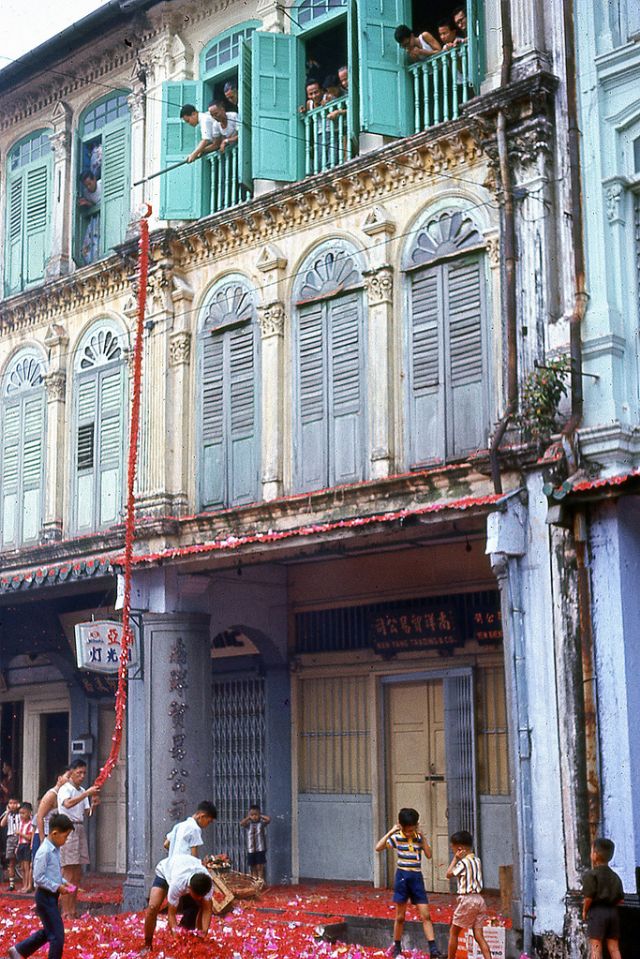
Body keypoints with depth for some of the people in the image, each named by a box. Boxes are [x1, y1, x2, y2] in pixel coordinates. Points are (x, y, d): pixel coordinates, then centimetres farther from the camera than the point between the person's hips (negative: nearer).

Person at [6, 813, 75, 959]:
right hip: (45, 896, -10)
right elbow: (38, 878, -22)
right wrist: (57, 887, -19)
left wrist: (63, 882, 6)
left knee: (48, 932, 21)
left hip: (52, 896, 10)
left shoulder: (55, 850, 8)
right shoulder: (44, 852, -20)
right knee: (57, 935, -5)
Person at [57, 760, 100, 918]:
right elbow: (68, 804, -27)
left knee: (77, 873, 9)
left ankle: (72, 910, 14)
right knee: (68, 873, -9)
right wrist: (86, 793, -31)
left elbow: (86, 813, 14)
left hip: (80, 829, 8)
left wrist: (93, 805, -5)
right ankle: (65, 912, -9)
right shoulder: (65, 789, -6)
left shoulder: (82, 792, 17)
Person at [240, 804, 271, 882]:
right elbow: (241, 823, -15)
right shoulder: (248, 824, 3)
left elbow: (268, 819, -17)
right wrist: (248, 817, -6)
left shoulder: (261, 823, -1)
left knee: (260, 867, -5)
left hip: (260, 849, -3)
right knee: (253, 867, 10)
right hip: (250, 849, 3)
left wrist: (261, 816, -4)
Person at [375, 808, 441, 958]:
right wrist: (390, 832, -17)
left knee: (426, 915, -3)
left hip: (417, 877, 2)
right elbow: (378, 848, -16)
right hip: (402, 876, -2)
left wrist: (421, 836, -10)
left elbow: (429, 855, -8)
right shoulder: (396, 838, -5)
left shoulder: (419, 838, 4)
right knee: (400, 916, 6)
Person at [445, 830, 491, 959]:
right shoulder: (477, 860, 10)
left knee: (453, 932, 7)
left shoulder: (463, 862, -13)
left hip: (467, 899, -7)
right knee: (479, 936, 4)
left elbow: (449, 874, -4)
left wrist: (455, 858, -1)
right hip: (478, 899, 7)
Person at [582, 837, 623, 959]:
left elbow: (589, 897, -15)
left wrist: (584, 911, 0)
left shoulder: (591, 874, -8)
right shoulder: (615, 876, 12)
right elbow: (621, 898, 8)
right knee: (614, 947, 8)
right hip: (613, 912, 6)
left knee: (596, 947, -5)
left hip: (597, 912, -6)